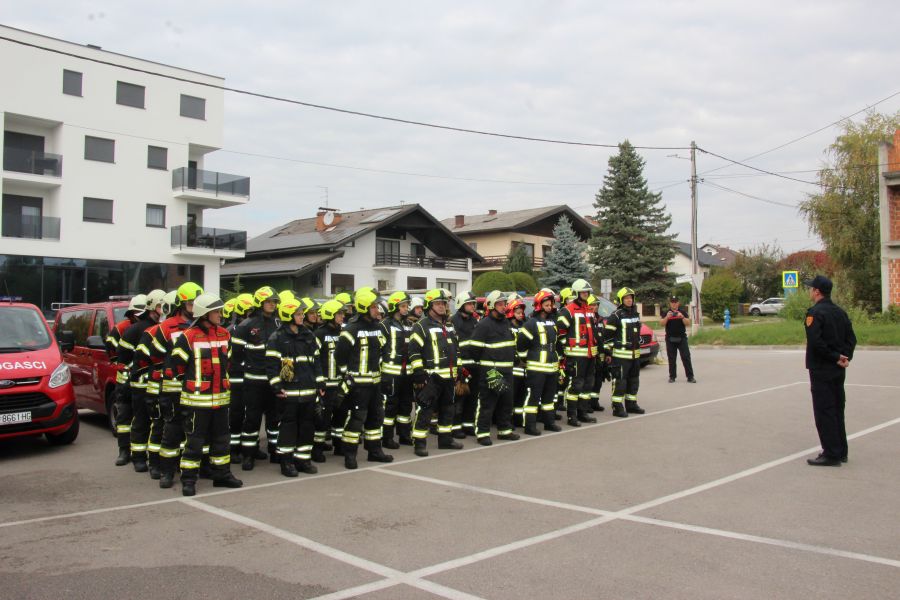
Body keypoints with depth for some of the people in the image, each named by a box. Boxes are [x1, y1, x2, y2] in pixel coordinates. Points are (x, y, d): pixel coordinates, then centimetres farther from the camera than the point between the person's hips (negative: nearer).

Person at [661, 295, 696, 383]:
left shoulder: (683, 312, 5)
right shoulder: (666, 313, 6)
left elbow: (688, 323, -4)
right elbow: (662, 323, -5)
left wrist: (682, 317, -21)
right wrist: (667, 317, -23)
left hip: (682, 338, -1)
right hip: (670, 339, 1)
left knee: (686, 357, -5)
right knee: (671, 359, 3)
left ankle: (690, 377, -3)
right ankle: (672, 377, 9)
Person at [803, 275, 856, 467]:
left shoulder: (815, 312, -14)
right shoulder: (840, 312, 11)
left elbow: (816, 341, -23)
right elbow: (851, 338, 9)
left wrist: (836, 357, -15)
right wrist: (845, 357, -1)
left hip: (821, 370, -8)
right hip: (838, 371, 8)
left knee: (824, 412, -3)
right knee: (837, 410, 15)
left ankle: (831, 454, -1)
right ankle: (841, 452, 22)